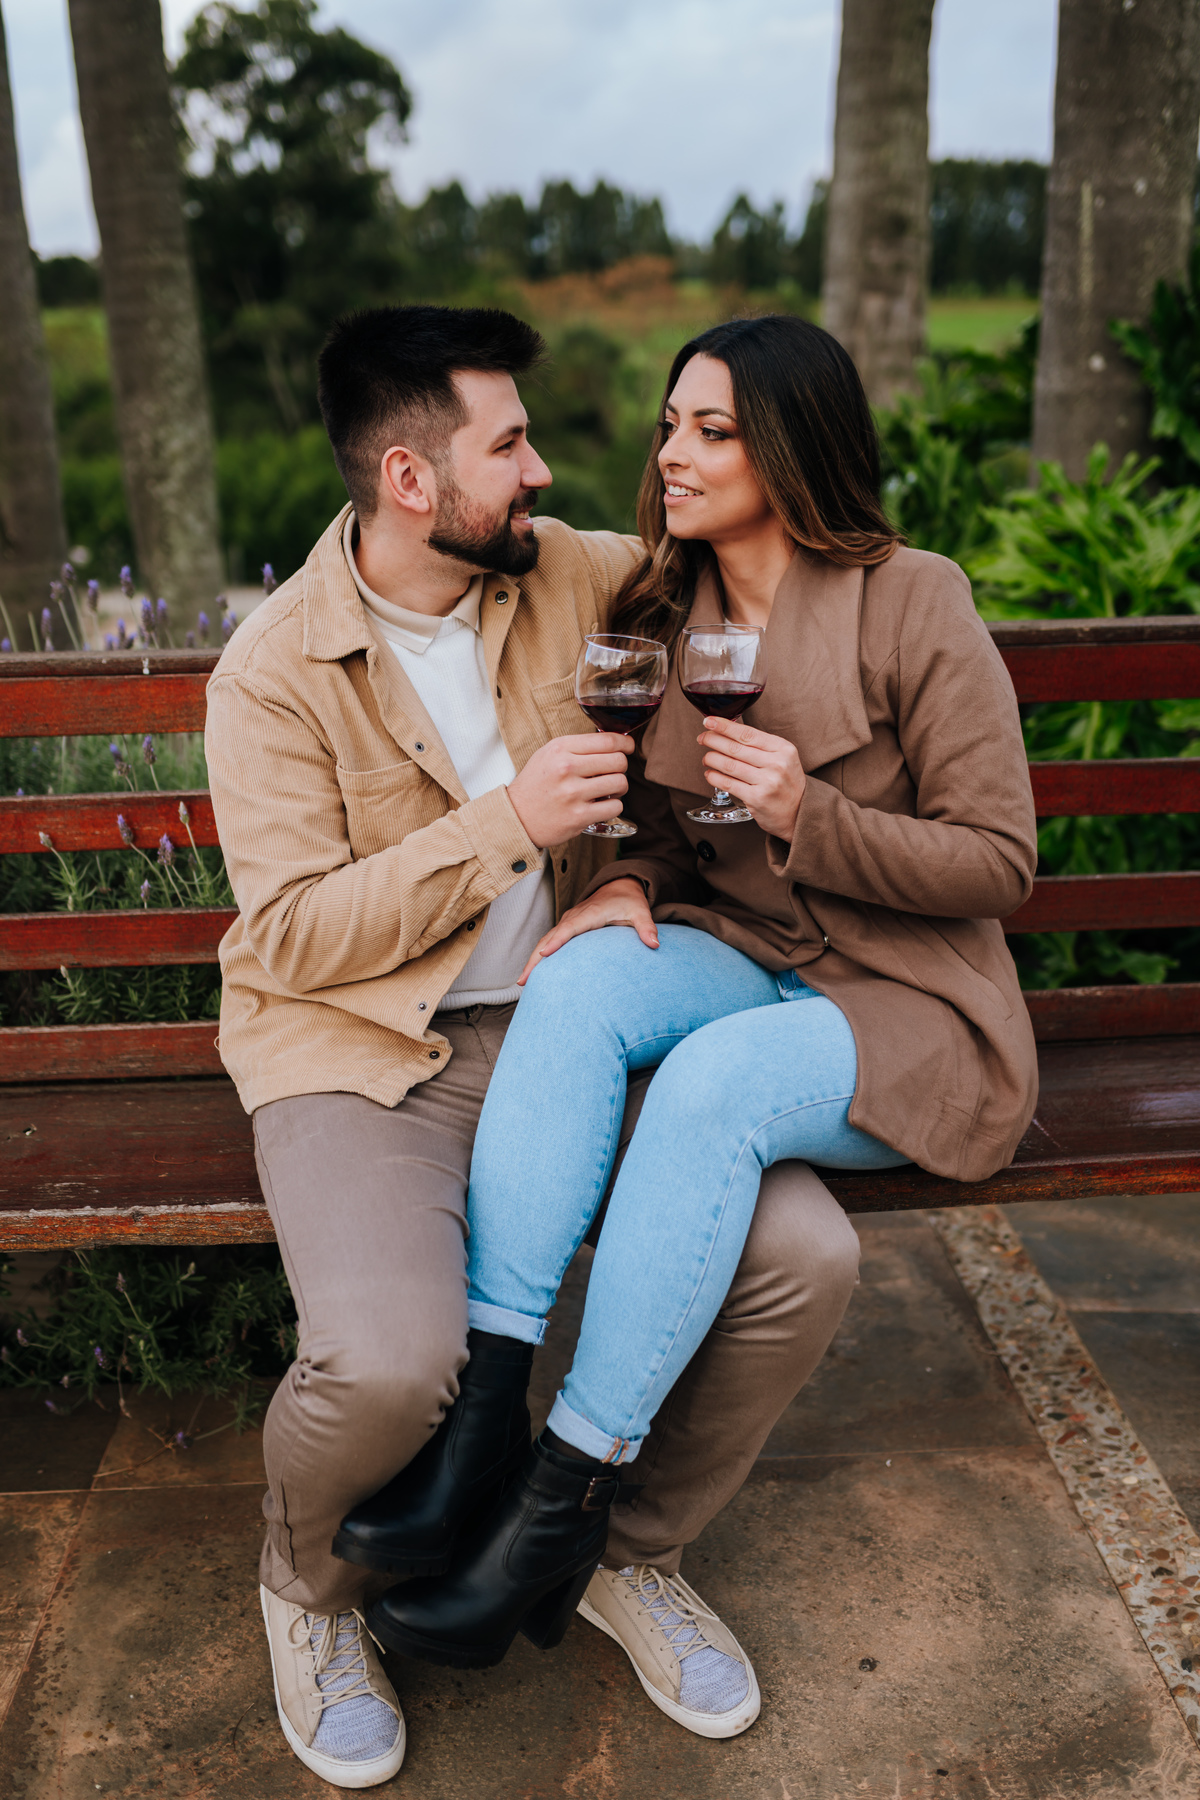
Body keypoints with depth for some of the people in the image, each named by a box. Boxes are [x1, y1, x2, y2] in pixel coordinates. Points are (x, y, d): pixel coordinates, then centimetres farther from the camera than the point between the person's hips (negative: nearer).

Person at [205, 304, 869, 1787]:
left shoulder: (569, 573, 5)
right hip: (361, 1047, -3)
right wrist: (507, 821, -19)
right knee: (389, 1360, -29)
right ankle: (310, 1590, 10)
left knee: (805, 1261, -16)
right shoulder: (273, 671, -7)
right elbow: (295, 935, -12)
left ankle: (639, 1548, 13)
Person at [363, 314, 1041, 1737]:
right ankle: (483, 1406, -30)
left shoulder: (913, 604, -10)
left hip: (906, 1005, -4)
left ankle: (562, 1511, -21)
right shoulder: (662, 615, 7)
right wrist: (627, 881, -8)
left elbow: (999, 861, -9)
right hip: (732, 959, 5)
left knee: (711, 1084, -34)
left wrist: (810, 816, -23)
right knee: (578, 981, -28)